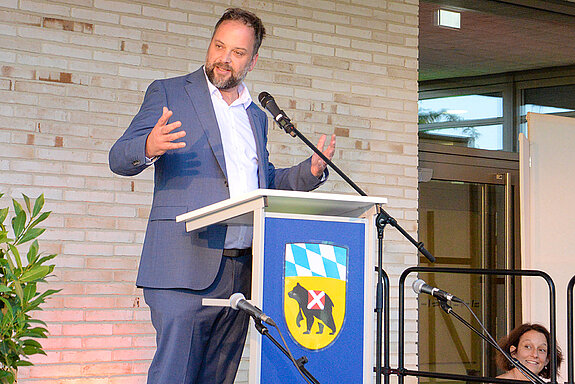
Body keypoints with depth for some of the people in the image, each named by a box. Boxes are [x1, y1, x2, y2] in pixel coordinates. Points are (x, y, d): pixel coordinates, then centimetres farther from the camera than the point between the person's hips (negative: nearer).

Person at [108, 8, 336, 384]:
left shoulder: (256, 116, 23)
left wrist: (311, 170, 10)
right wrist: (148, 148, -24)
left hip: (242, 272, 5)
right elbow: (119, 158, 0)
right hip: (185, 268, -5)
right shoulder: (168, 94, 7)